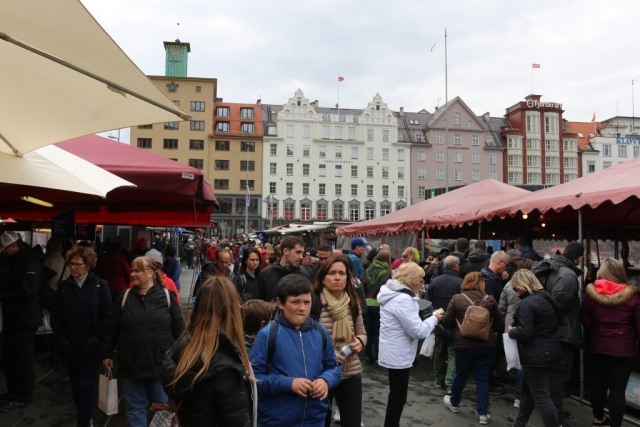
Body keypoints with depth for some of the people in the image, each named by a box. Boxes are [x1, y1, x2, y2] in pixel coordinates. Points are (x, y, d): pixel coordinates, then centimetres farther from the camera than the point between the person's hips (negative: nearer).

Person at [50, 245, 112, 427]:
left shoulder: (100, 285, -5)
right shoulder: (63, 286, 3)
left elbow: (106, 316, -7)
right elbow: (55, 317, 4)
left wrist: (96, 340, -12)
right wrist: (62, 342, -4)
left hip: (91, 348, -3)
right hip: (70, 347, 3)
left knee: (86, 387, -2)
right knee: (76, 386, 14)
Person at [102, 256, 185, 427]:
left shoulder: (167, 296, -6)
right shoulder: (124, 297, 0)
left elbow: (178, 327, -3)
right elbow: (112, 328, 5)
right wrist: (106, 354, 6)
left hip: (161, 363, -2)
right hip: (131, 364, 2)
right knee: (135, 407, 15)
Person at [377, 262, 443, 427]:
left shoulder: (394, 294, 7)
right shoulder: (403, 299, -26)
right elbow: (418, 331, -26)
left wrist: (427, 318, 5)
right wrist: (433, 319, -10)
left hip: (394, 353, 11)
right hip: (398, 355, -11)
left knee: (396, 395, 23)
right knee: (398, 397, 4)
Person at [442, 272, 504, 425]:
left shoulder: (457, 299, -7)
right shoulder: (490, 299, -4)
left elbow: (447, 322, -4)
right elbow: (500, 324, 1)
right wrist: (492, 333, 21)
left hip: (464, 344, 0)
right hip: (486, 345, 1)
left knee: (460, 375, 18)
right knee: (482, 379, 12)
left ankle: (454, 403, 38)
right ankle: (483, 413, 14)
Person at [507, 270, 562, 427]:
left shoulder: (526, 303, -19)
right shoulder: (546, 298, 11)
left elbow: (526, 332, -25)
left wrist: (511, 331, -6)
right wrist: (516, 328, 13)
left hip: (536, 354, -10)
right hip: (547, 351, 11)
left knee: (541, 397, -3)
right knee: (527, 390, 21)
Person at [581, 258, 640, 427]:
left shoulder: (591, 293, -7)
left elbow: (586, 321, -1)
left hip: (597, 347, 2)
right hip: (624, 349, -2)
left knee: (597, 383, 17)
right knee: (618, 388, 5)